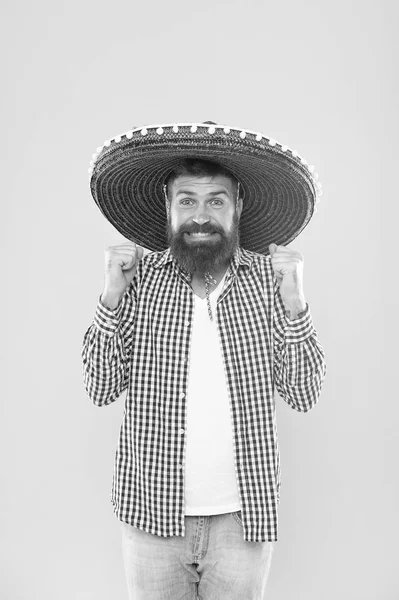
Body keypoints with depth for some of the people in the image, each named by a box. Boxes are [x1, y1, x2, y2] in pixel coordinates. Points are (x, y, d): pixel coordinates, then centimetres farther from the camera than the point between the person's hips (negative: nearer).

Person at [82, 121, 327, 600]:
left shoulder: (267, 278, -7)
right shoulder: (141, 277, -6)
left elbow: (303, 395, -5)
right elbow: (101, 389, -4)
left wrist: (292, 301, -18)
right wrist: (113, 295, -16)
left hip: (243, 515, 0)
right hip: (153, 512, 0)